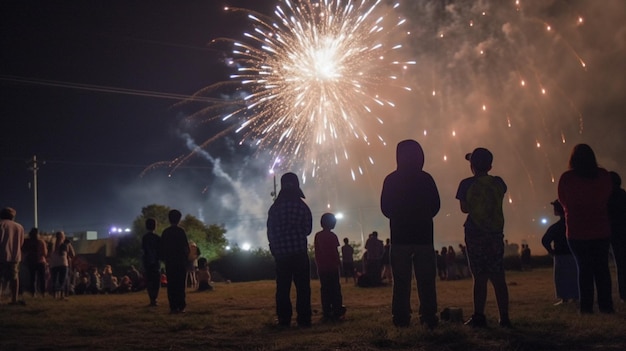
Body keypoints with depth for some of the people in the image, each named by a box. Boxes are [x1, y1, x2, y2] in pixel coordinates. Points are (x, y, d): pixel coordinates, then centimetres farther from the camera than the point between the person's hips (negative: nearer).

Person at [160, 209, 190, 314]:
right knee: (180, 284, 0)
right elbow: (186, 246, -6)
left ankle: (173, 307, 0)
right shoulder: (181, 231, -6)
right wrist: (186, 257, 8)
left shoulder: (165, 232, 4)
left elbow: (162, 247, 8)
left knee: (171, 284, 4)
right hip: (181, 261, -3)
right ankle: (181, 306, -4)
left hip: (169, 261, 3)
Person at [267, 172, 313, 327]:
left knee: (282, 288, 7)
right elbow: (308, 229, 4)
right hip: (299, 252, -2)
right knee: (302, 287, 1)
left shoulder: (274, 207, 2)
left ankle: (284, 319, 4)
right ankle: (304, 319, -4)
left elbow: (270, 232, 4)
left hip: (281, 254, 2)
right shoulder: (302, 205, -2)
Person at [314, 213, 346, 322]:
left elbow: (316, 251, 11)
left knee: (325, 290, 6)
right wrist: (339, 263, 1)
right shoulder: (332, 236, -7)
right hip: (332, 267, -5)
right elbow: (335, 252, -9)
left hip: (321, 267, 5)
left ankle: (327, 314, 3)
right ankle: (337, 313, -3)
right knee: (335, 290, -1)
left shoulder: (317, 235, 8)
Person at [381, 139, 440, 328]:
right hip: (423, 235, 0)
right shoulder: (426, 179, -1)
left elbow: (385, 208, 1)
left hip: (400, 236, 0)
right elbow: (435, 206, 4)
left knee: (401, 280, 3)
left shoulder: (391, 180, -1)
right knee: (426, 279, 4)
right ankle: (429, 316, -1)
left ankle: (401, 317, 0)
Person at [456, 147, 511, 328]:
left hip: (475, 233, -3)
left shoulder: (467, 184, -8)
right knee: (498, 277, 5)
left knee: (480, 277, 1)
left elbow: (464, 208, -3)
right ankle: (504, 318, 5)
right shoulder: (498, 182, 2)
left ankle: (479, 317, 3)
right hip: (496, 233, 3)